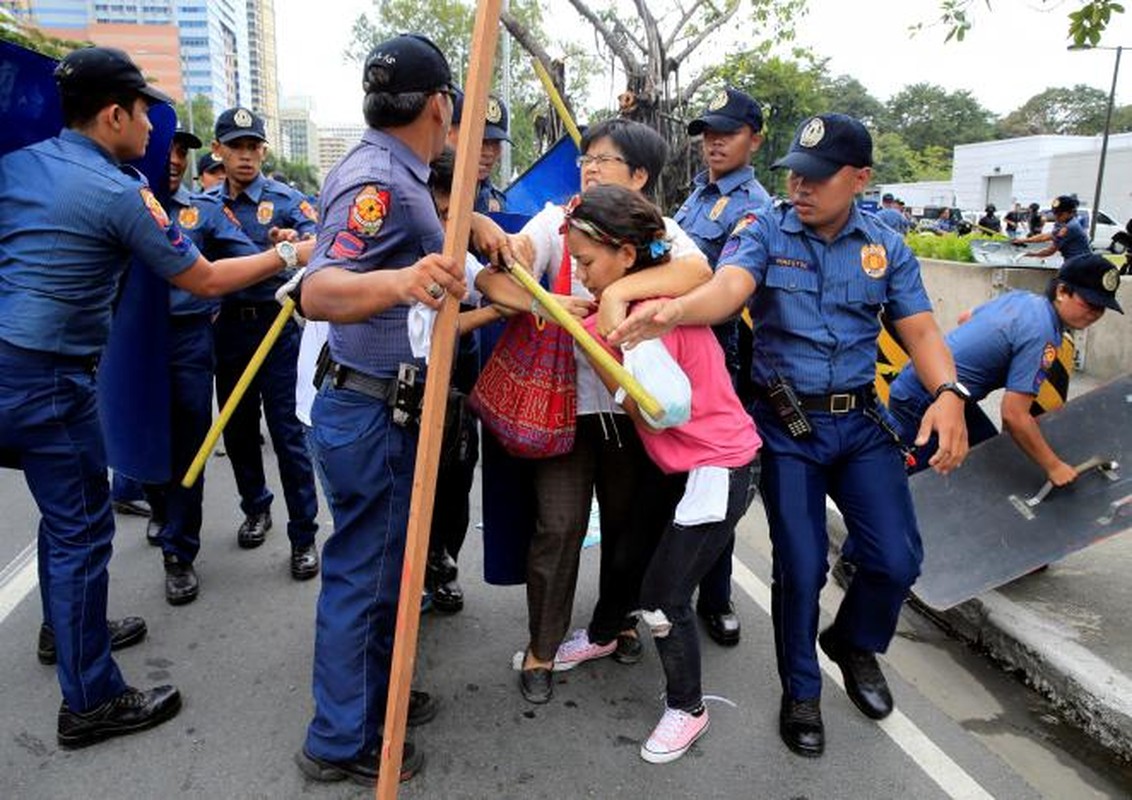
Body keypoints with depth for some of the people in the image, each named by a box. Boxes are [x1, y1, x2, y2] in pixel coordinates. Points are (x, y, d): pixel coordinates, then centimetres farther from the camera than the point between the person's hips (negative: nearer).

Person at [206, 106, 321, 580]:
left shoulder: (285, 199, -3)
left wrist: (299, 242, -42)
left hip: (276, 326, -4)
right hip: (228, 327, 4)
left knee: (287, 432, -4)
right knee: (238, 429, 14)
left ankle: (303, 536, 6)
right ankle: (256, 508, 36)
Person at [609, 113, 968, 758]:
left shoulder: (885, 247, 4)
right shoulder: (763, 232, -6)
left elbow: (921, 330, -1)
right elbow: (727, 288, -26)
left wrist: (948, 393, -21)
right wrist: (675, 310, -49)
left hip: (860, 422, 3)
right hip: (786, 425, -3)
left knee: (897, 560, -1)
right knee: (801, 566, 1)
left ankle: (854, 643, 33)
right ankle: (801, 693, 26)